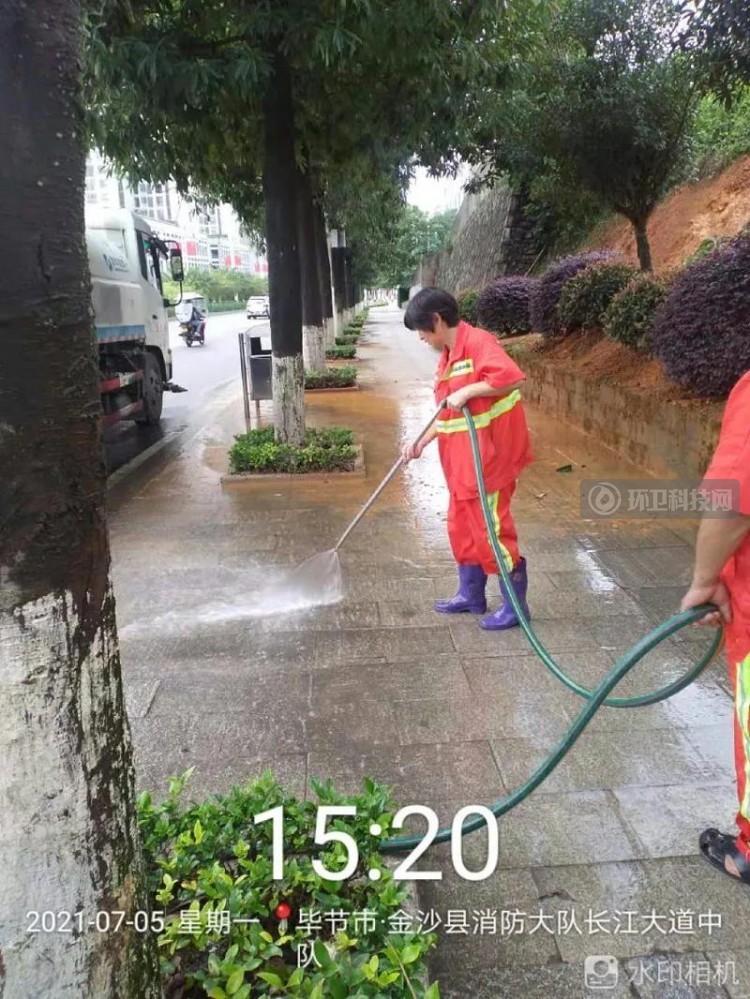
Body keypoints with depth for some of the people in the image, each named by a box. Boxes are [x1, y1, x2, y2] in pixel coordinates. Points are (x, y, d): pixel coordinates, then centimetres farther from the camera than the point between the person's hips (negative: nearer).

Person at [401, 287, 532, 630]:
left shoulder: (478, 342, -16)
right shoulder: (447, 356, 13)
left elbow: (513, 378, -31)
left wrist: (467, 391, -28)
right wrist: (421, 443, 11)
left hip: (487, 456, -10)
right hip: (462, 460, 10)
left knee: (492, 528, -2)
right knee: (462, 526, 17)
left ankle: (515, 605, 13)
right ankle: (471, 595, 32)